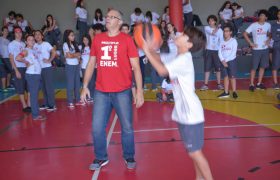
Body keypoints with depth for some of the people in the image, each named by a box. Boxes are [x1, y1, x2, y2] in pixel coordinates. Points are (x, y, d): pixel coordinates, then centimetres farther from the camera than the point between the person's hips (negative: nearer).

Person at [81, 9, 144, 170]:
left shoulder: (127, 39, -4)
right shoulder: (97, 39, 7)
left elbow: (136, 67, -5)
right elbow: (91, 64, 13)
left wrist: (139, 91, -12)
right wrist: (85, 86, 8)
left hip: (122, 92, -3)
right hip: (101, 92, 3)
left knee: (127, 127, 7)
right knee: (97, 127, 5)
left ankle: (129, 157, 28)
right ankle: (101, 157, 25)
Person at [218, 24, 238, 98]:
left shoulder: (233, 41, -7)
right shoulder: (222, 41, 6)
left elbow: (233, 53, -12)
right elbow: (220, 52, 3)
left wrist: (226, 60, -13)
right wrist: (223, 61, -10)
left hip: (232, 61, -4)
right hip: (224, 62, 5)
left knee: (232, 77, -1)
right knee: (225, 76, 8)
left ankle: (234, 92, 6)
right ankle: (226, 92, 14)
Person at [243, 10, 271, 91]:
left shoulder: (268, 25, 2)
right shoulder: (253, 25, -9)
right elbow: (245, 34, -7)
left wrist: (268, 40, -3)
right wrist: (251, 43, -10)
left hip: (265, 49, 4)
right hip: (256, 49, -4)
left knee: (263, 66, 9)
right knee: (254, 67, -1)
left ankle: (259, 83, 20)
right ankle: (251, 84, 7)